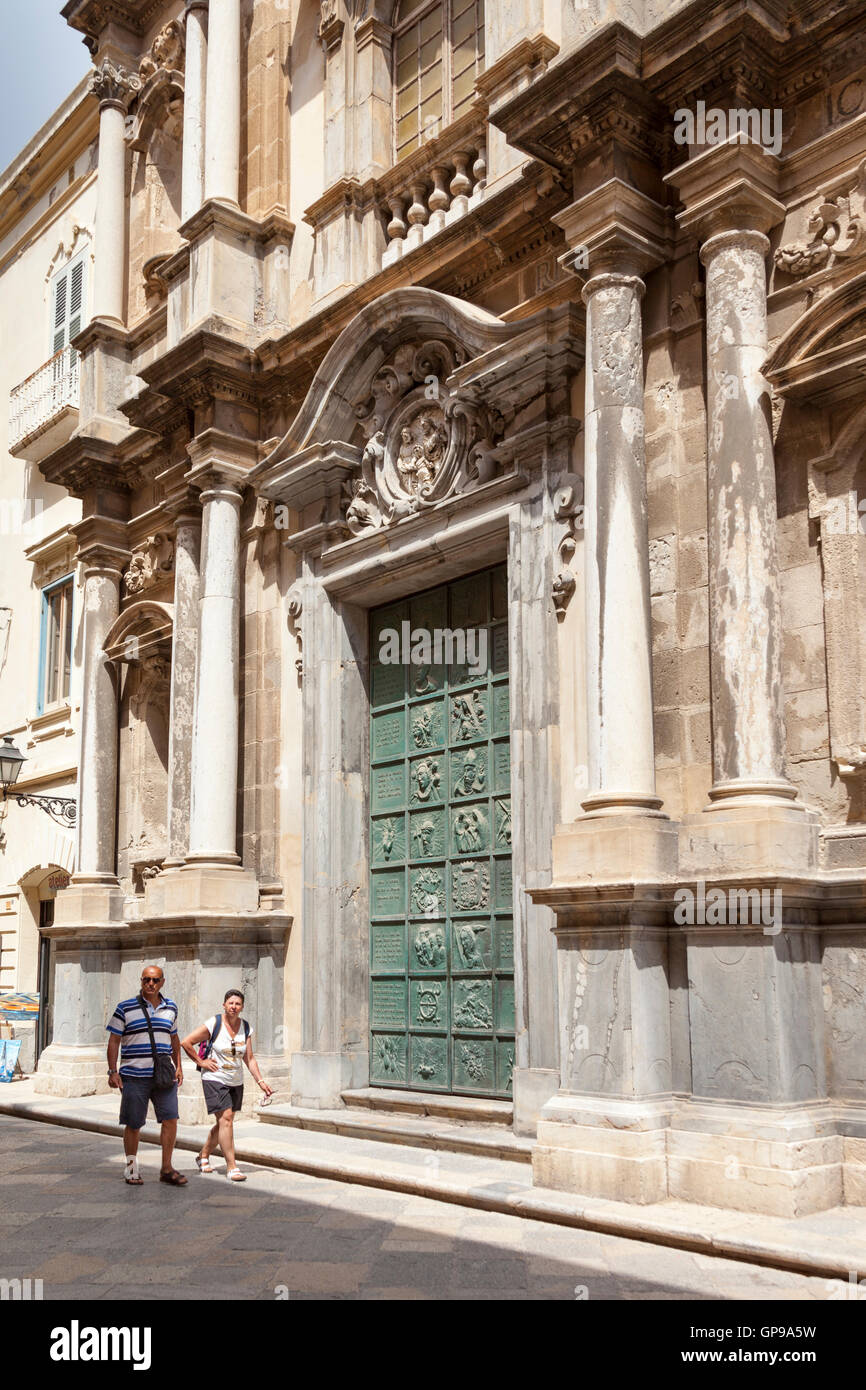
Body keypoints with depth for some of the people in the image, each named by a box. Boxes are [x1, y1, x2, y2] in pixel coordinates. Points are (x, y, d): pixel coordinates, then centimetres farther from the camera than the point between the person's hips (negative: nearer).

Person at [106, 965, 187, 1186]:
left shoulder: (170, 1008, 12)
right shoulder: (126, 1008, 0)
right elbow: (114, 1041, 1)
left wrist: (178, 1067, 16)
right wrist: (113, 1071, -5)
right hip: (134, 1076, -3)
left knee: (170, 1119, -5)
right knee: (133, 1124, 3)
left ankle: (167, 1169, 4)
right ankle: (131, 1168, 20)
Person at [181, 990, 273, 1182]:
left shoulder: (246, 1028, 3)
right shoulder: (213, 1024, -12)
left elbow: (249, 1059, 7)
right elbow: (186, 1043, -9)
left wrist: (260, 1081, 0)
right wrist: (200, 1062, -8)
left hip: (236, 1082, 6)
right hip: (214, 1079, -6)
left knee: (224, 1123, 12)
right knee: (226, 1119, -15)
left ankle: (203, 1156, 33)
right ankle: (231, 1166, -11)